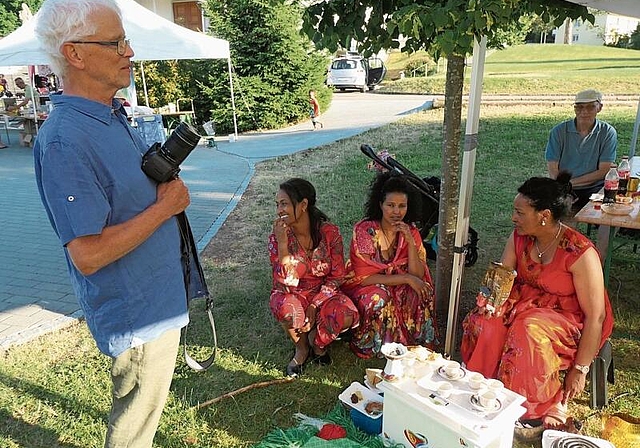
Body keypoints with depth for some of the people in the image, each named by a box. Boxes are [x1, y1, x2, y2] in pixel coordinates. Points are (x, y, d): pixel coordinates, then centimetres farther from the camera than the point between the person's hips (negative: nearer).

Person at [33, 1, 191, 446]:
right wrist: (166, 205, -22)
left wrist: (167, 182, -1)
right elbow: (88, 254, -29)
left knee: (144, 409, 31)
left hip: (160, 297, 9)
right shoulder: (65, 142, -26)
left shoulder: (114, 115, 5)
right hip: (136, 313, -9)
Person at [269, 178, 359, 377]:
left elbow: (337, 276, -9)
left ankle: (317, 341, 5)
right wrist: (282, 243, -31)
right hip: (292, 296, 0)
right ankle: (301, 348, -1)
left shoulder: (330, 232, -14)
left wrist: (314, 306, -19)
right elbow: (286, 282, -22)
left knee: (348, 314, -30)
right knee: (287, 309, -36)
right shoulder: (278, 236, -14)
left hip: (323, 293, 1)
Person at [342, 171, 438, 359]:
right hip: (364, 288, -4)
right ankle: (376, 348, -8)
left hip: (398, 287, 4)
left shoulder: (411, 232, -7)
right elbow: (364, 278, -22)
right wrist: (406, 278, -26)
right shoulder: (364, 230, -20)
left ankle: (416, 342, -2)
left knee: (422, 292, -23)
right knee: (379, 298, -34)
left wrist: (410, 241, -26)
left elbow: (417, 275, -13)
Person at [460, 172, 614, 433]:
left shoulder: (581, 254, -23)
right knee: (486, 322, -25)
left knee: (530, 331, -36)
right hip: (527, 303, 5)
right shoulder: (519, 237, -6)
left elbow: (596, 317, -19)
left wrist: (580, 370, -16)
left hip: (569, 319, -4)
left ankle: (549, 405, -12)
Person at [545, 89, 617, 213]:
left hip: (594, 188, 1)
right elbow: (553, 169, -4)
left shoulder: (607, 132, 2)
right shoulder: (559, 131, 1)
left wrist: (571, 182, -11)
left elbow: (604, 171, -2)